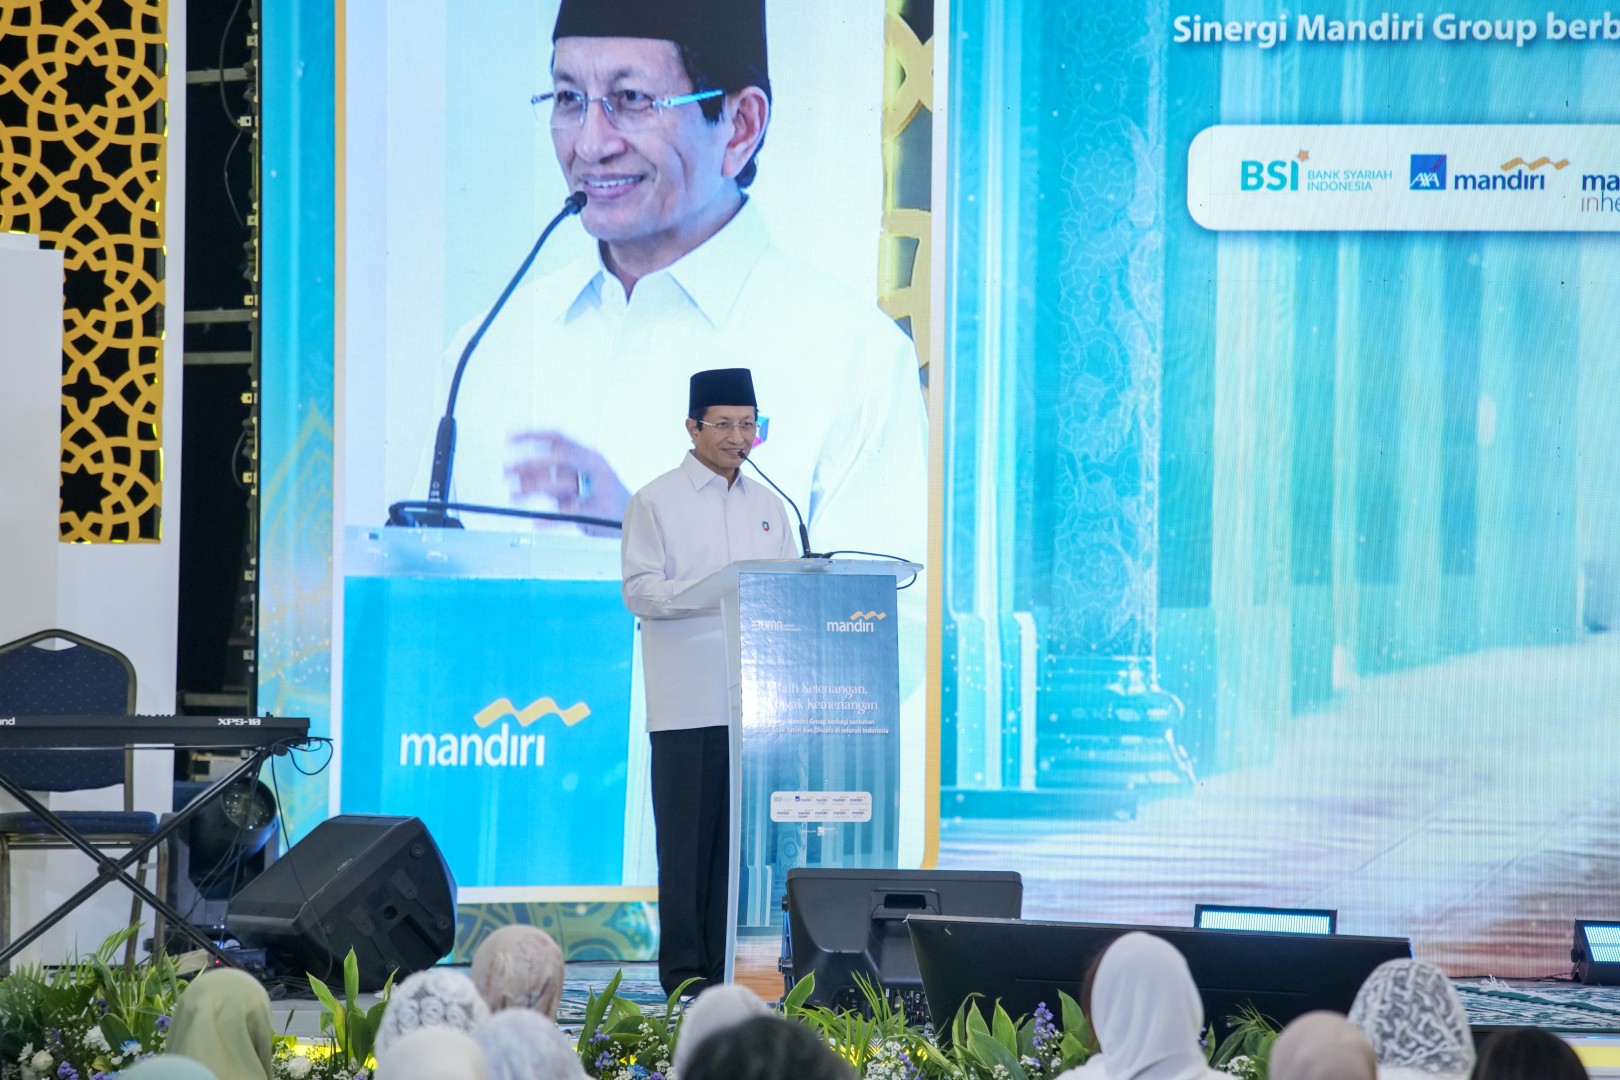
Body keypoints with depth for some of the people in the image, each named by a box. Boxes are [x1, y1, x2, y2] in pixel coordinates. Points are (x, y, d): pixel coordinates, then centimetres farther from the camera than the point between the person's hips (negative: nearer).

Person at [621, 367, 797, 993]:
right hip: (686, 703, -4)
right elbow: (639, 591, -6)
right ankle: (684, 974, 0)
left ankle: (724, 971, 6)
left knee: (738, 837, 2)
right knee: (686, 840, -4)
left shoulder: (768, 506, 19)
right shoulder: (655, 502, 3)